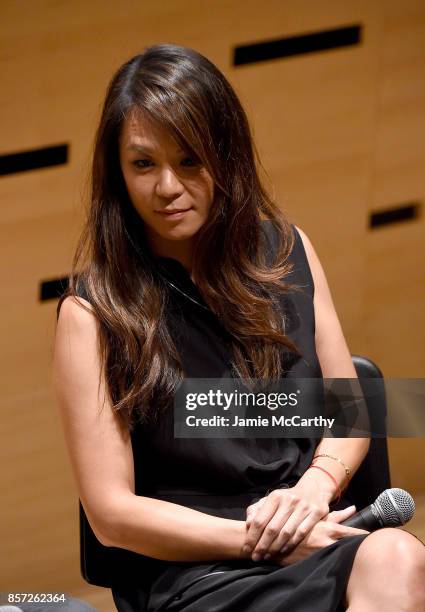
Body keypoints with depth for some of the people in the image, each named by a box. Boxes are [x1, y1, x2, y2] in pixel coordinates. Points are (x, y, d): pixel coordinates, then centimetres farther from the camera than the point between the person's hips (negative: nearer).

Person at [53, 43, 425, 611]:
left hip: (320, 539, 5)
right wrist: (259, 539, -12)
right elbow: (112, 513, -4)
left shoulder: (286, 251, 12)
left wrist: (316, 486, -5)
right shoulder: (92, 313, -2)